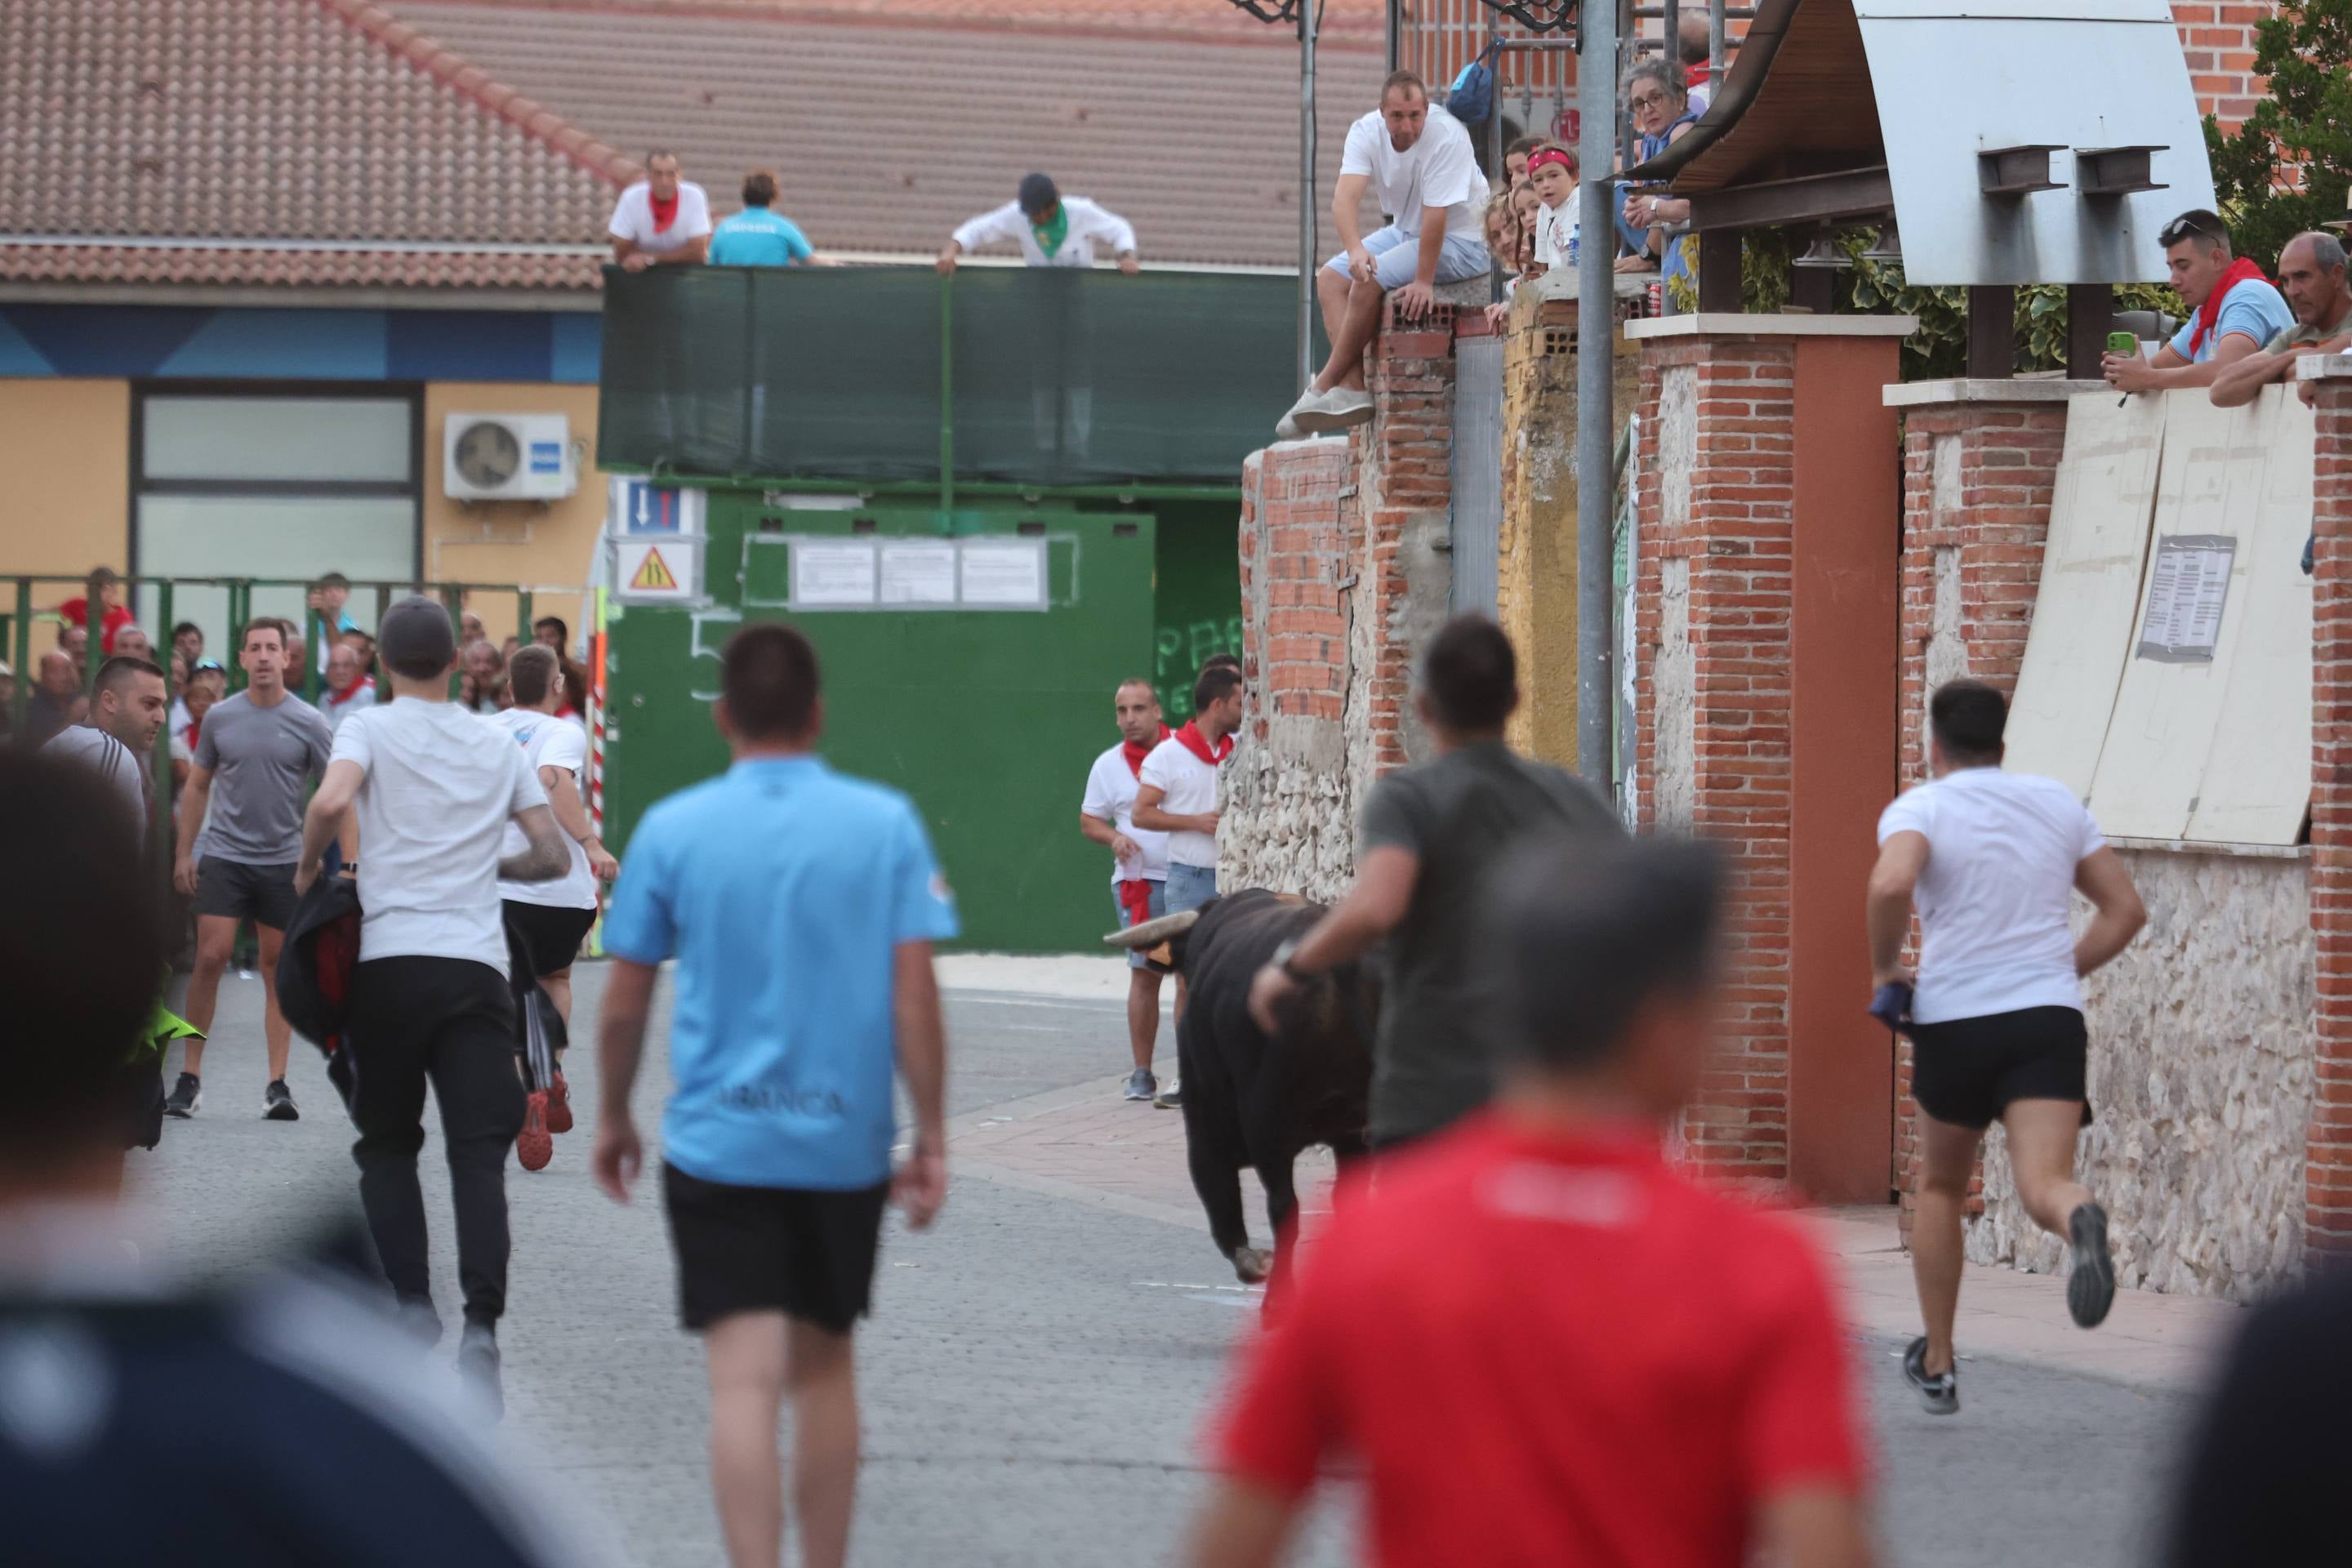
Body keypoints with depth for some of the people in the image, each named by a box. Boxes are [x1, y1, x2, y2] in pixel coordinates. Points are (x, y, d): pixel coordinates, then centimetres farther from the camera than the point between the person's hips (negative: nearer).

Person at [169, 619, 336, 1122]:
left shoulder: (308, 722, -3)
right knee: (210, 958, -8)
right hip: (223, 855, 1)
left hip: (283, 862, -1)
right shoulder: (220, 717, 2)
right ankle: (189, 1077, 0)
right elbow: (197, 786, 12)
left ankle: (277, 1085, 6)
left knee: (278, 969, 3)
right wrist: (184, 852, 8)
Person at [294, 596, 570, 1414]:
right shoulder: (498, 747, 13)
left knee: (387, 1146, 15)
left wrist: (309, 865, 2)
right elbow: (553, 856, 14)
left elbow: (330, 802, -17)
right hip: (476, 966, 2)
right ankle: (480, 1327, -16)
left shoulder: (369, 728, 2)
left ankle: (412, 1305, 6)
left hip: (390, 960, -2)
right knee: (478, 1154, -2)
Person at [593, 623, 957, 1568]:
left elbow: (623, 1003, 2)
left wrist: (613, 1118, 18)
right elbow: (914, 995, -6)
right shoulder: (886, 825, -2)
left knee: (745, 1381, -6)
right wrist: (932, 1139, 1)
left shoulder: (672, 829, -3)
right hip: (846, 1143, 2)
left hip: (718, 1144, -2)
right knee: (825, 1365, 17)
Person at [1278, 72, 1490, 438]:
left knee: (1369, 282, -24)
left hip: (1459, 241, -7)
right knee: (1330, 279, -3)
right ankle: (1353, 389, -14)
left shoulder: (1447, 136, -28)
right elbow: (1345, 196, -26)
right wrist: (1355, 249, -44)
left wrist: (1423, 281, -30)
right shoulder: (1367, 131, -13)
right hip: (1405, 231, 7)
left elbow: (1436, 216, -29)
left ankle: (1324, 387, -12)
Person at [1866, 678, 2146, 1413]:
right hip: (2050, 1017, 1)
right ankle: (2082, 1221, -52)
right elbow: (2126, 910, 15)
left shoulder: (1920, 807, 1)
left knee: (1941, 1188, 21)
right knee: (2043, 1188, -14)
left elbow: (1891, 884, -21)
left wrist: (1883, 968, -5)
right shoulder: (2057, 803, 15)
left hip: (1955, 1020, -1)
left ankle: (1937, 1366, 26)